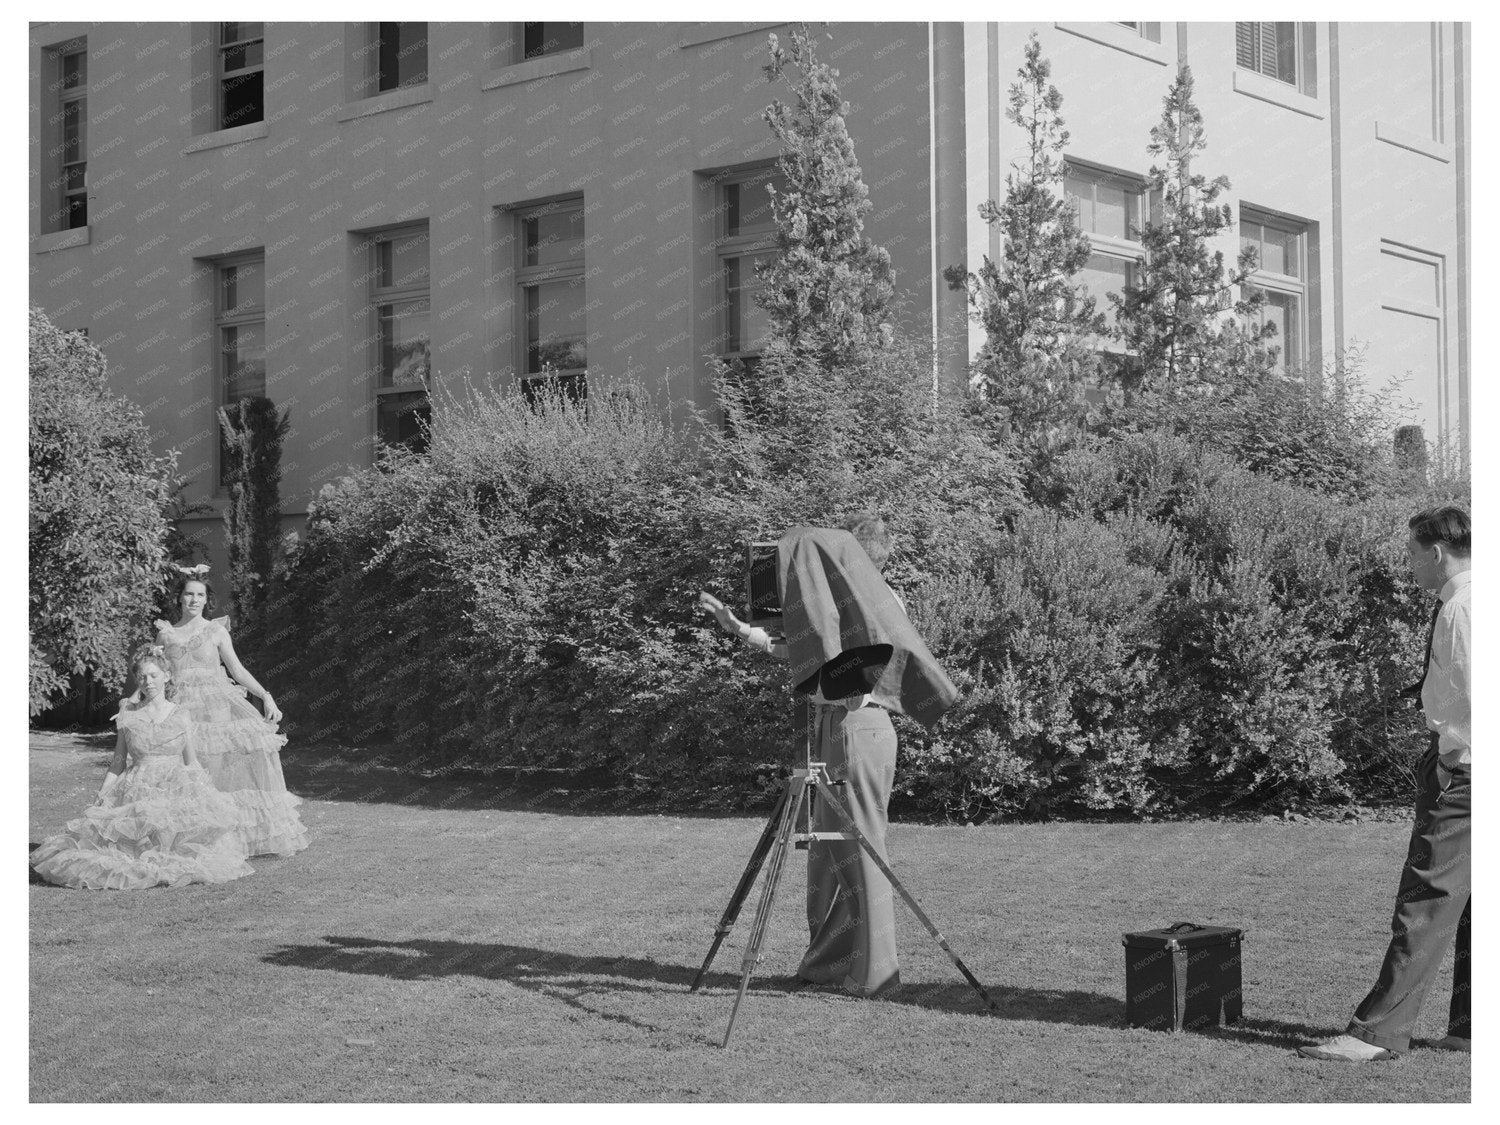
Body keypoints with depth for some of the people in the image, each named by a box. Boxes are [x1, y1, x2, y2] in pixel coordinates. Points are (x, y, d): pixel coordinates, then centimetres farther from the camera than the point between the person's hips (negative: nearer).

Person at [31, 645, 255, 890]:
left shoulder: (180, 716, 9)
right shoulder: (128, 715, 10)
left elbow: (191, 762, 15)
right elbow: (117, 763, 13)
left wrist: (210, 794, 4)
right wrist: (100, 797, 3)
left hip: (177, 789, 0)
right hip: (137, 791, 0)